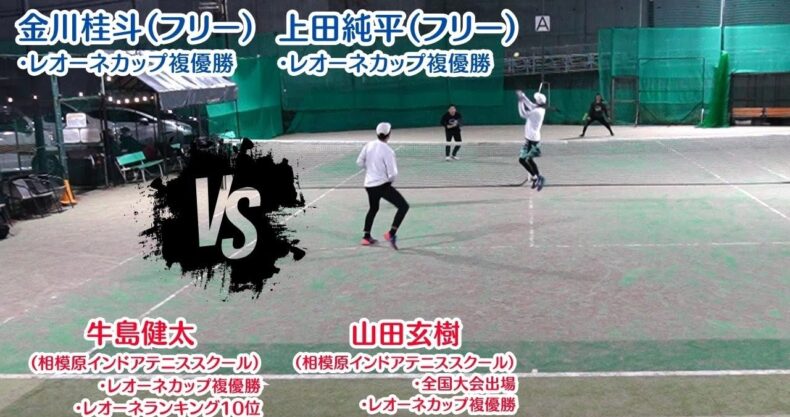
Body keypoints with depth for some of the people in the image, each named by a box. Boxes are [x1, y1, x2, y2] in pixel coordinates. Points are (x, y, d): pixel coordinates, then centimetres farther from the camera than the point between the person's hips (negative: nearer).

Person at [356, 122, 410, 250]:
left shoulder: (369, 145, -1)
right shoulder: (388, 151, -18)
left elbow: (360, 162, 10)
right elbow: (393, 173, -17)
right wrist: (389, 180, 4)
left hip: (369, 184, 7)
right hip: (382, 185, -7)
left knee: (373, 208, 29)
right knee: (403, 206, -3)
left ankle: (366, 237, 33)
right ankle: (391, 234, -12)